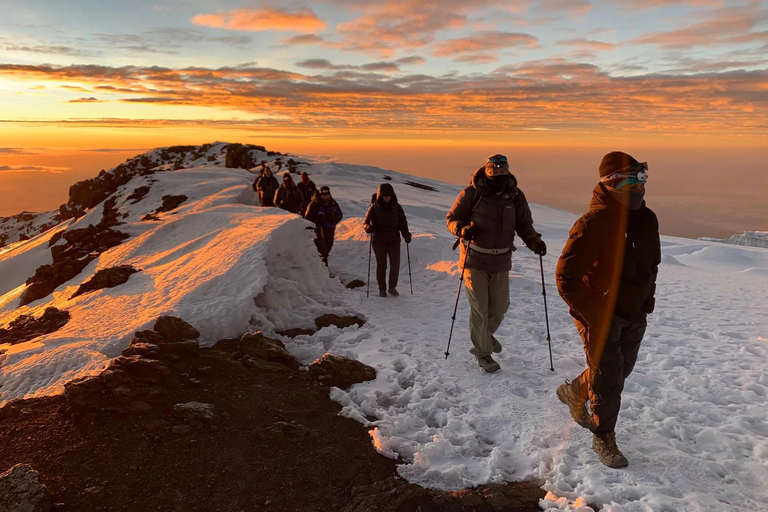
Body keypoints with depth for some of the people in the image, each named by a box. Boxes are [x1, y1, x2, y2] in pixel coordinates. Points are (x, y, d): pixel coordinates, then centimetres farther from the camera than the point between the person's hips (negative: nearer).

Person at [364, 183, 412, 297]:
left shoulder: (396, 207, 7)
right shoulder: (374, 207, 1)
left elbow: (402, 222, 14)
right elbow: (366, 221, 4)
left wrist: (406, 235, 1)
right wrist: (369, 227, -19)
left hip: (394, 240, 2)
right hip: (379, 240, -1)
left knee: (395, 264, -6)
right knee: (381, 265, 3)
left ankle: (392, 287, 9)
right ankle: (382, 289, 14)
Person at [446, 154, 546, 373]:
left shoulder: (515, 196, -4)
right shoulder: (471, 193, -13)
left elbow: (524, 224, 5)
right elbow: (452, 217, -5)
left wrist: (534, 241, -14)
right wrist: (462, 228, -26)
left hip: (501, 261, 4)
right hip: (475, 260, -4)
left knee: (500, 305, 15)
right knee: (479, 308, 1)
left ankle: (486, 334, 45)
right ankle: (482, 352, 19)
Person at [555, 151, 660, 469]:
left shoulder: (647, 219, 1)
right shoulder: (593, 224, -22)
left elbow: (652, 263, 18)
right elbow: (566, 276, -21)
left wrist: (646, 300, 9)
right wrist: (591, 315, -21)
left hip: (634, 314, 7)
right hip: (600, 314, -7)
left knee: (621, 369, 21)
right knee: (608, 380, 2)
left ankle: (574, 392, 46)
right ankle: (604, 438, 24)